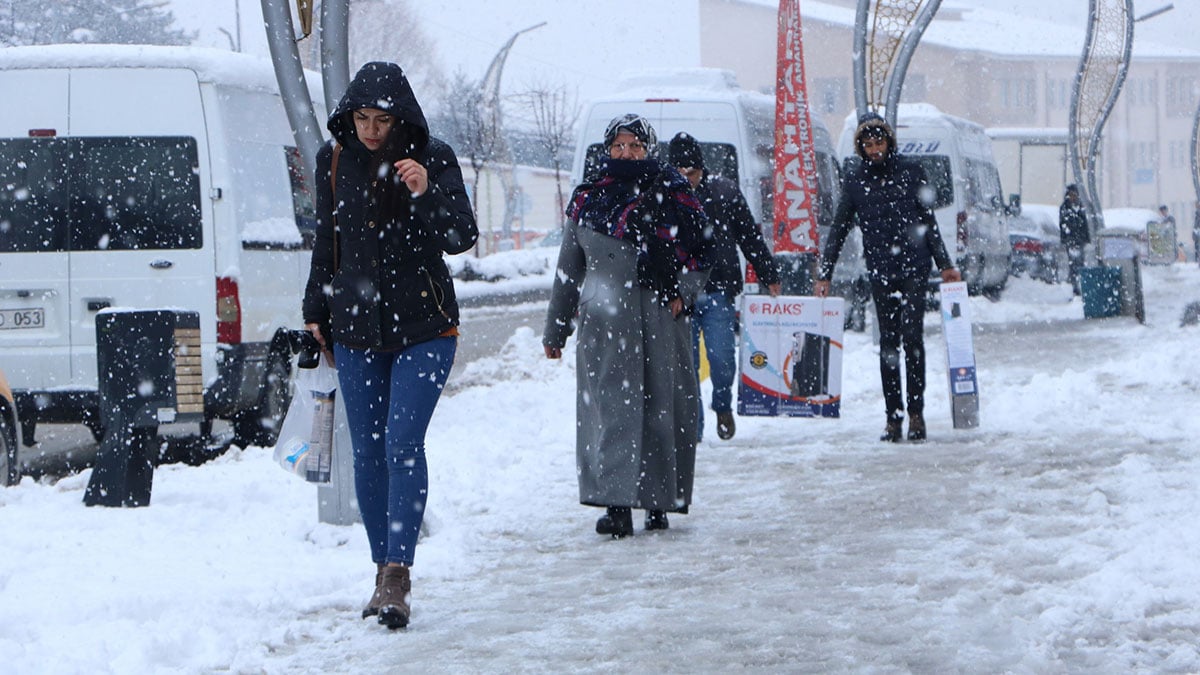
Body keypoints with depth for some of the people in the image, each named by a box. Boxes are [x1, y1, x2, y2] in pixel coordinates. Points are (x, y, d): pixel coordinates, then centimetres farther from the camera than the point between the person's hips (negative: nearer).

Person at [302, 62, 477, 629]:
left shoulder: (433, 159, -5)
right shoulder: (334, 162, 5)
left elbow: (462, 238, -9)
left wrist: (427, 196, -25)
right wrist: (315, 310, 16)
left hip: (423, 327, -4)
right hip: (354, 328, 4)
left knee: (403, 443, -15)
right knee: (367, 454, 5)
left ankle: (397, 577, -18)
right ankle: (383, 570, 15)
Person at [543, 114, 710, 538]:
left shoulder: (673, 194, 10)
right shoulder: (588, 198, 12)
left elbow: (699, 254, 12)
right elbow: (568, 269, 17)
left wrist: (683, 293, -7)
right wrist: (556, 329, 18)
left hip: (661, 316, 0)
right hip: (605, 317, 0)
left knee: (663, 405, 0)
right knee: (613, 407, -10)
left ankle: (659, 501, 9)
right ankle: (616, 505, -16)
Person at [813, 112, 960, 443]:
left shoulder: (909, 171, 5)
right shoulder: (855, 179, 8)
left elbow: (928, 220, 11)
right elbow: (839, 229, 12)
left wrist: (945, 264, 9)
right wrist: (824, 274, 9)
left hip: (914, 266, -2)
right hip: (880, 271, 2)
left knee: (912, 336, -10)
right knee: (888, 342, 3)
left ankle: (916, 413, -5)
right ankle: (893, 416, 5)